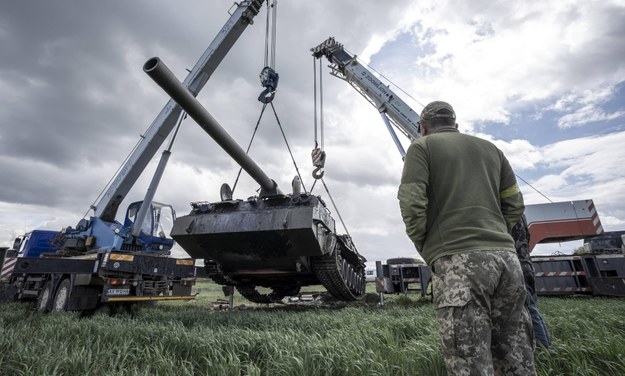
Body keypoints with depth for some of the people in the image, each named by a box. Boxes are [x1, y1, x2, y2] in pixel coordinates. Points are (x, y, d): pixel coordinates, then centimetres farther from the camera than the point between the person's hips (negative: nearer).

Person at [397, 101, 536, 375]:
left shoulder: (422, 146, 5)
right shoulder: (490, 148, 22)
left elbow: (411, 203, -8)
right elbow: (514, 204, 20)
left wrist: (425, 247, 5)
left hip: (459, 260, -6)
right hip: (506, 257, 7)